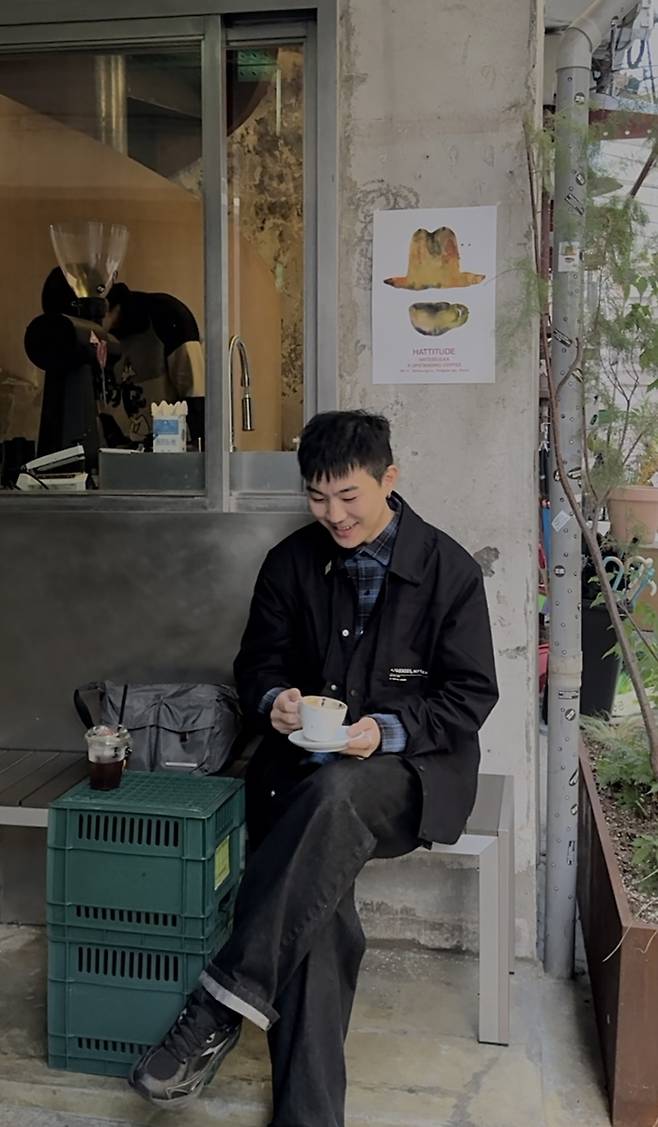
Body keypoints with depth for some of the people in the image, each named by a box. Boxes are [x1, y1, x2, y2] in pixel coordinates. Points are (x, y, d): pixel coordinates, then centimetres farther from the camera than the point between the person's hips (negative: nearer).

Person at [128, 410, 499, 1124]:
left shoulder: (448, 570, -3)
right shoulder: (292, 563, 7)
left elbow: (472, 693, -2)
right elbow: (258, 662, 15)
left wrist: (389, 730, -18)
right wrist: (274, 699, -10)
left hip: (413, 763, -2)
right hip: (304, 760, 3)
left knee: (335, 794, -37)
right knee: (317, 911, -24)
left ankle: (222, 1005, -31)